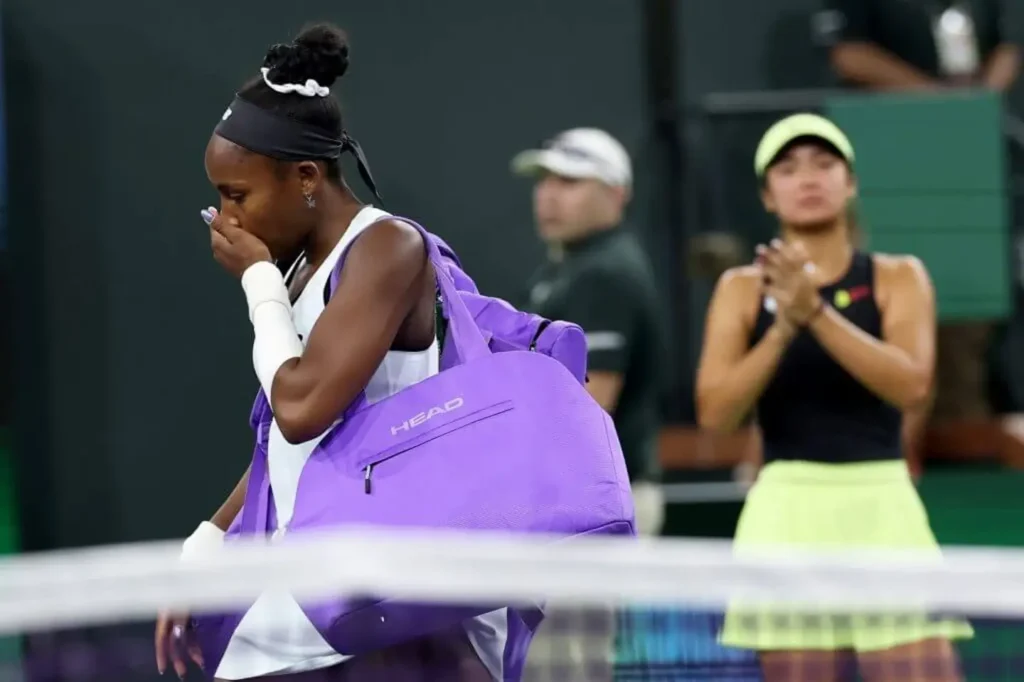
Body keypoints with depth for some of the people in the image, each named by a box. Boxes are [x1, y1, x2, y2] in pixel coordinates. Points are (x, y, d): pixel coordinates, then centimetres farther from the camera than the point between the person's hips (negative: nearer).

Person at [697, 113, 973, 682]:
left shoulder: (898, 278, 7)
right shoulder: (742, 289, 8)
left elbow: (911, 384, -11)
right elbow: (715, 411, -4)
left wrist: (815, 313, -19)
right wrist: (784, 326, -17)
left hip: (883, 507, 0)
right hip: (788, 512, 0)